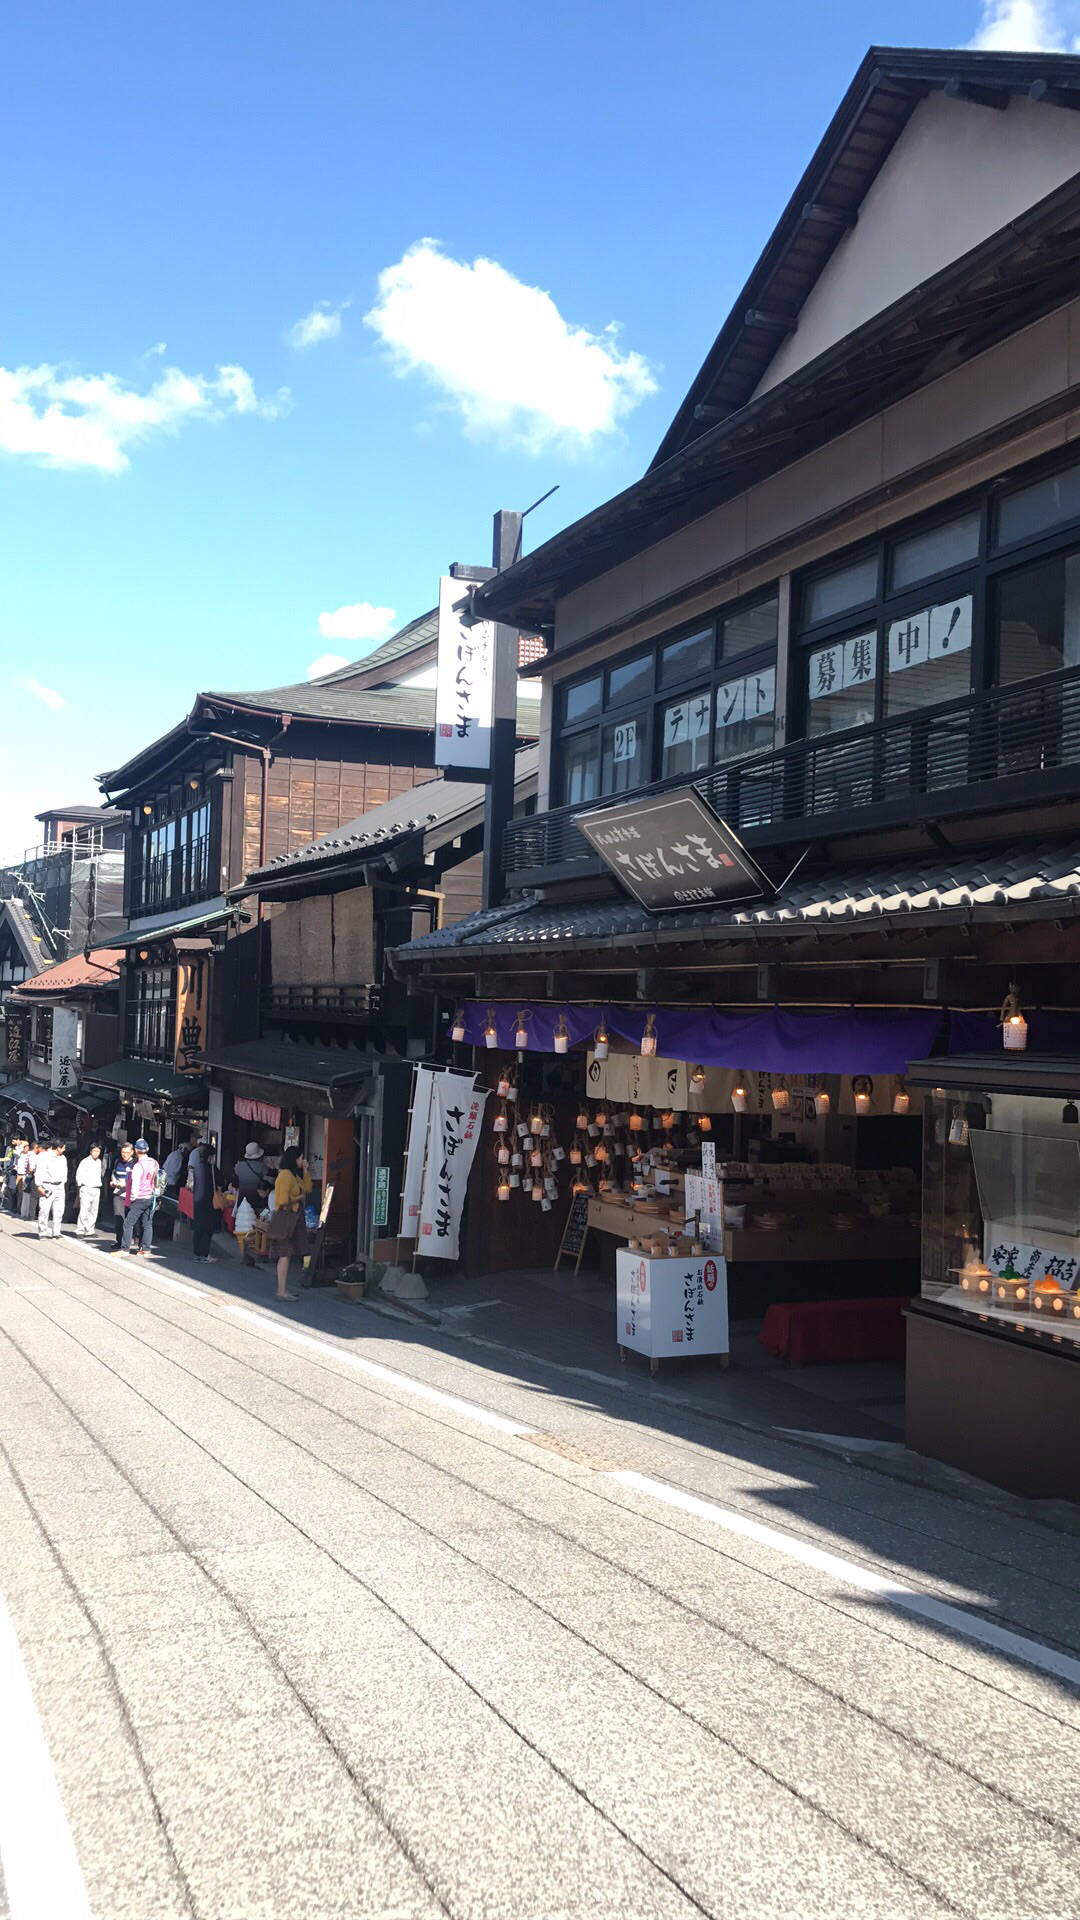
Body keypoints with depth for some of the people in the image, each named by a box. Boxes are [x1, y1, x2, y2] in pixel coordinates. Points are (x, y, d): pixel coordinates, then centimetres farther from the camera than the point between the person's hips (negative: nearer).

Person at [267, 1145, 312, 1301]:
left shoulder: (294, 1175, 16)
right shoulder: (286, 1175, -16)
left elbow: (307, 1188, 17)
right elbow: (284, 1200, -23)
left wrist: (305, 1170, 12)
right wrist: (299, 1198, -8)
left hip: (293, 1218, 10)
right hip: (286, 1217, -10)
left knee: (286, 1255, 14)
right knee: (285, 1255, -9)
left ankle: (283, 1288, 21)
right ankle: (282, 1292, -8)